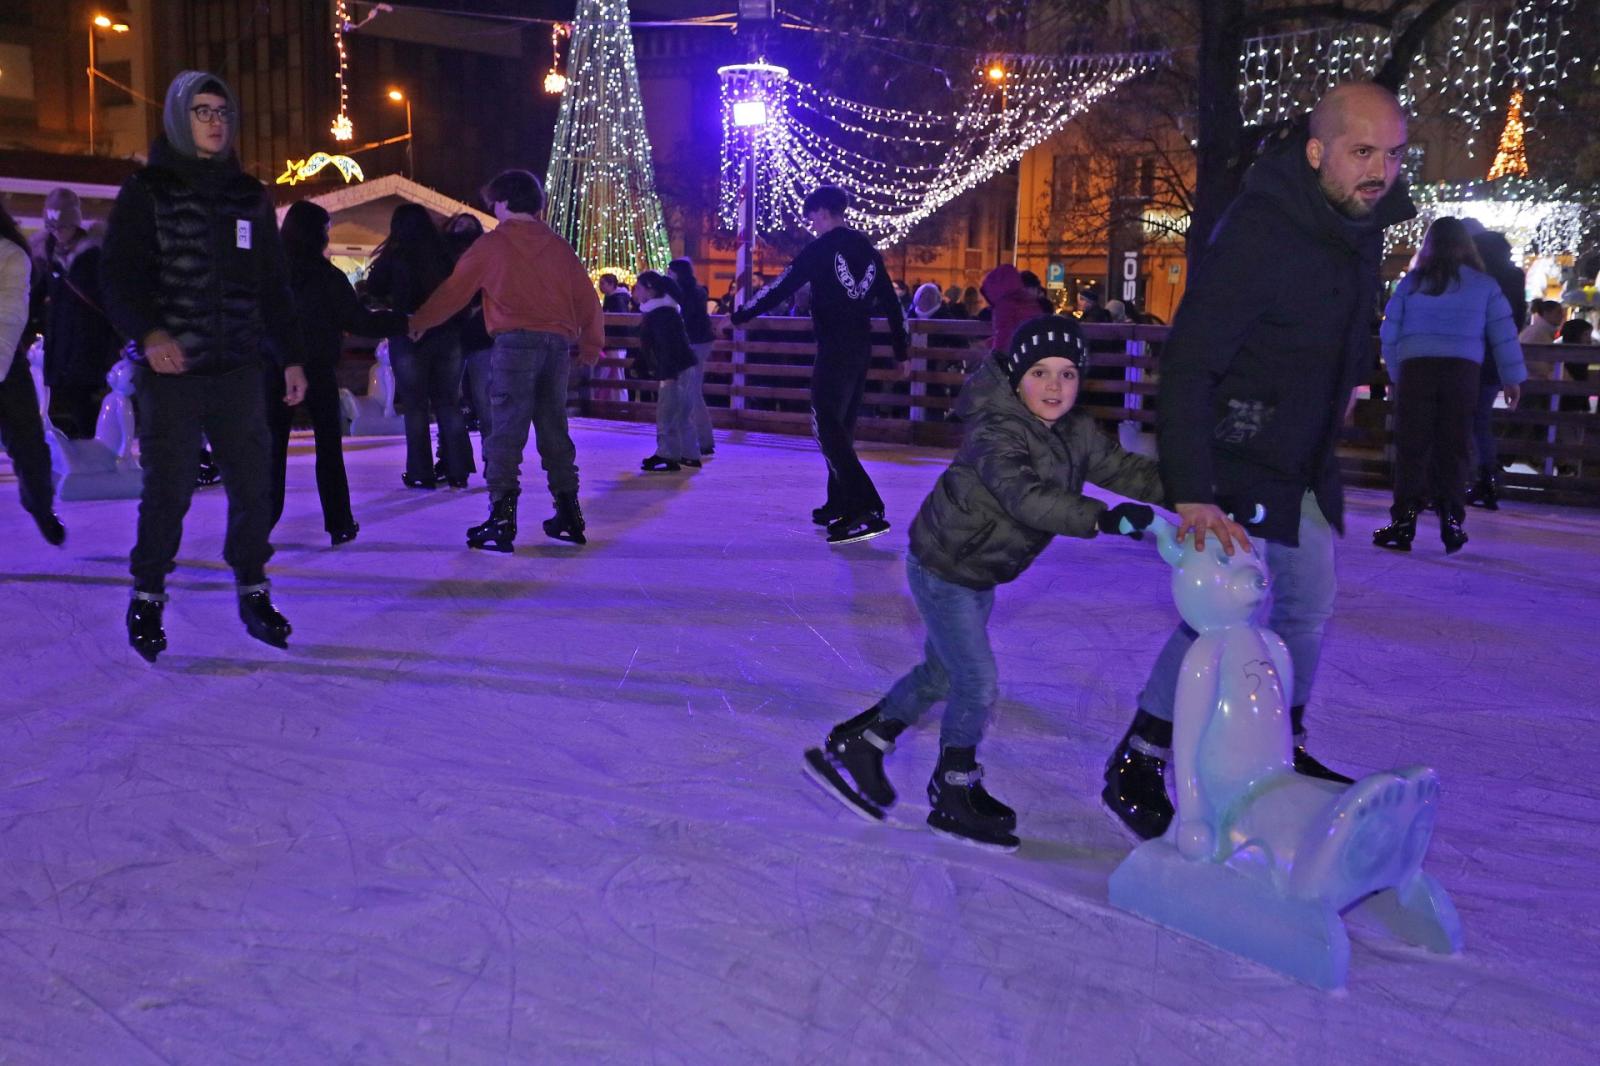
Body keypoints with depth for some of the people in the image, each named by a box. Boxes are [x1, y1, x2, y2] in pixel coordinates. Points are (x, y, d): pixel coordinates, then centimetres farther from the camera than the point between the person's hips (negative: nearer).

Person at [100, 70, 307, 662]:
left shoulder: (249, 196, 14)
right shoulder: (146, 192, 1)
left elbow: (274, 285, 18)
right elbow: (119, 275, -7)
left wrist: (290, 357, 14)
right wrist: (148, 332, -24)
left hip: (238, 372, 4)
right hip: (170, 373, -4)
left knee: (254, 485, 2)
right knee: (167, 491, -1)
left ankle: (253, 593, 15)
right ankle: (147, 598, 15)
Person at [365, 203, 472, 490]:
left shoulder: (394, 256, -5)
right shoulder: (445, 253, 0)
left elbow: (373, 290, 5)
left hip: (409, 337, -3)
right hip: (448, 335, 3)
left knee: (415, 405, 4)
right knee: (449, 404, 11)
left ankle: (422, 472, 2)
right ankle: (458, 470, 9)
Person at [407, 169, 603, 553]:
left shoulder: (491, 244, 4)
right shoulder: (558, 245, 14)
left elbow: (453, 291, 9)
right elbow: (586, 296, 14)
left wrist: (417, 322, 22)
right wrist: (591, 344, 24)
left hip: (515, 341, -5)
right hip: (558, 344, 5)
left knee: (507, 431, -5)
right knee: (553, 429, 14)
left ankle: (502, 520, -12)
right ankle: (569, 517, 17)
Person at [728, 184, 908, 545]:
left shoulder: (822, 247, -8)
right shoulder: (867, 248, 12)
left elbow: (783, 287, -7)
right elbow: (890, 301, 14)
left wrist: (741, 316, 3)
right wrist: (901, 350, 21)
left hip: (834, 349, -8)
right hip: (861, 347, 8)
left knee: (828, 429, -9)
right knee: (842, 428, 16)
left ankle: (867, 509, -19)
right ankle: (839, 506, 22)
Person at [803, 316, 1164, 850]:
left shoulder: (1076, 433, -3)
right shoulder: (996, 433, -29)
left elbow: (1126, 470, -2)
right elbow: (1027, 497, -43)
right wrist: (1103, 518, -52)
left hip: (980, 573, 9)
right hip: (942, 567, -9)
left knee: (942, 674, 19)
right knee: (978, 682, -6)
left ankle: (851, 748, 33)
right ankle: (953, 797, 14)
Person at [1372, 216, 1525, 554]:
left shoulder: (1410, 283, 9)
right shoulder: (1485, 285, 8)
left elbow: (1389, 335, 10)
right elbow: (1504, 335, 8)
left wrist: (1397, 373, 18)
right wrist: (1512, 378, 13)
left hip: (1415, 370, 0)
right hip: (1463, 371, 0)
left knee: (1411, 447, 2)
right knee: (1454, 449, 6)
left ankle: (1404, 522, -3)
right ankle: (1451, 523, 5)